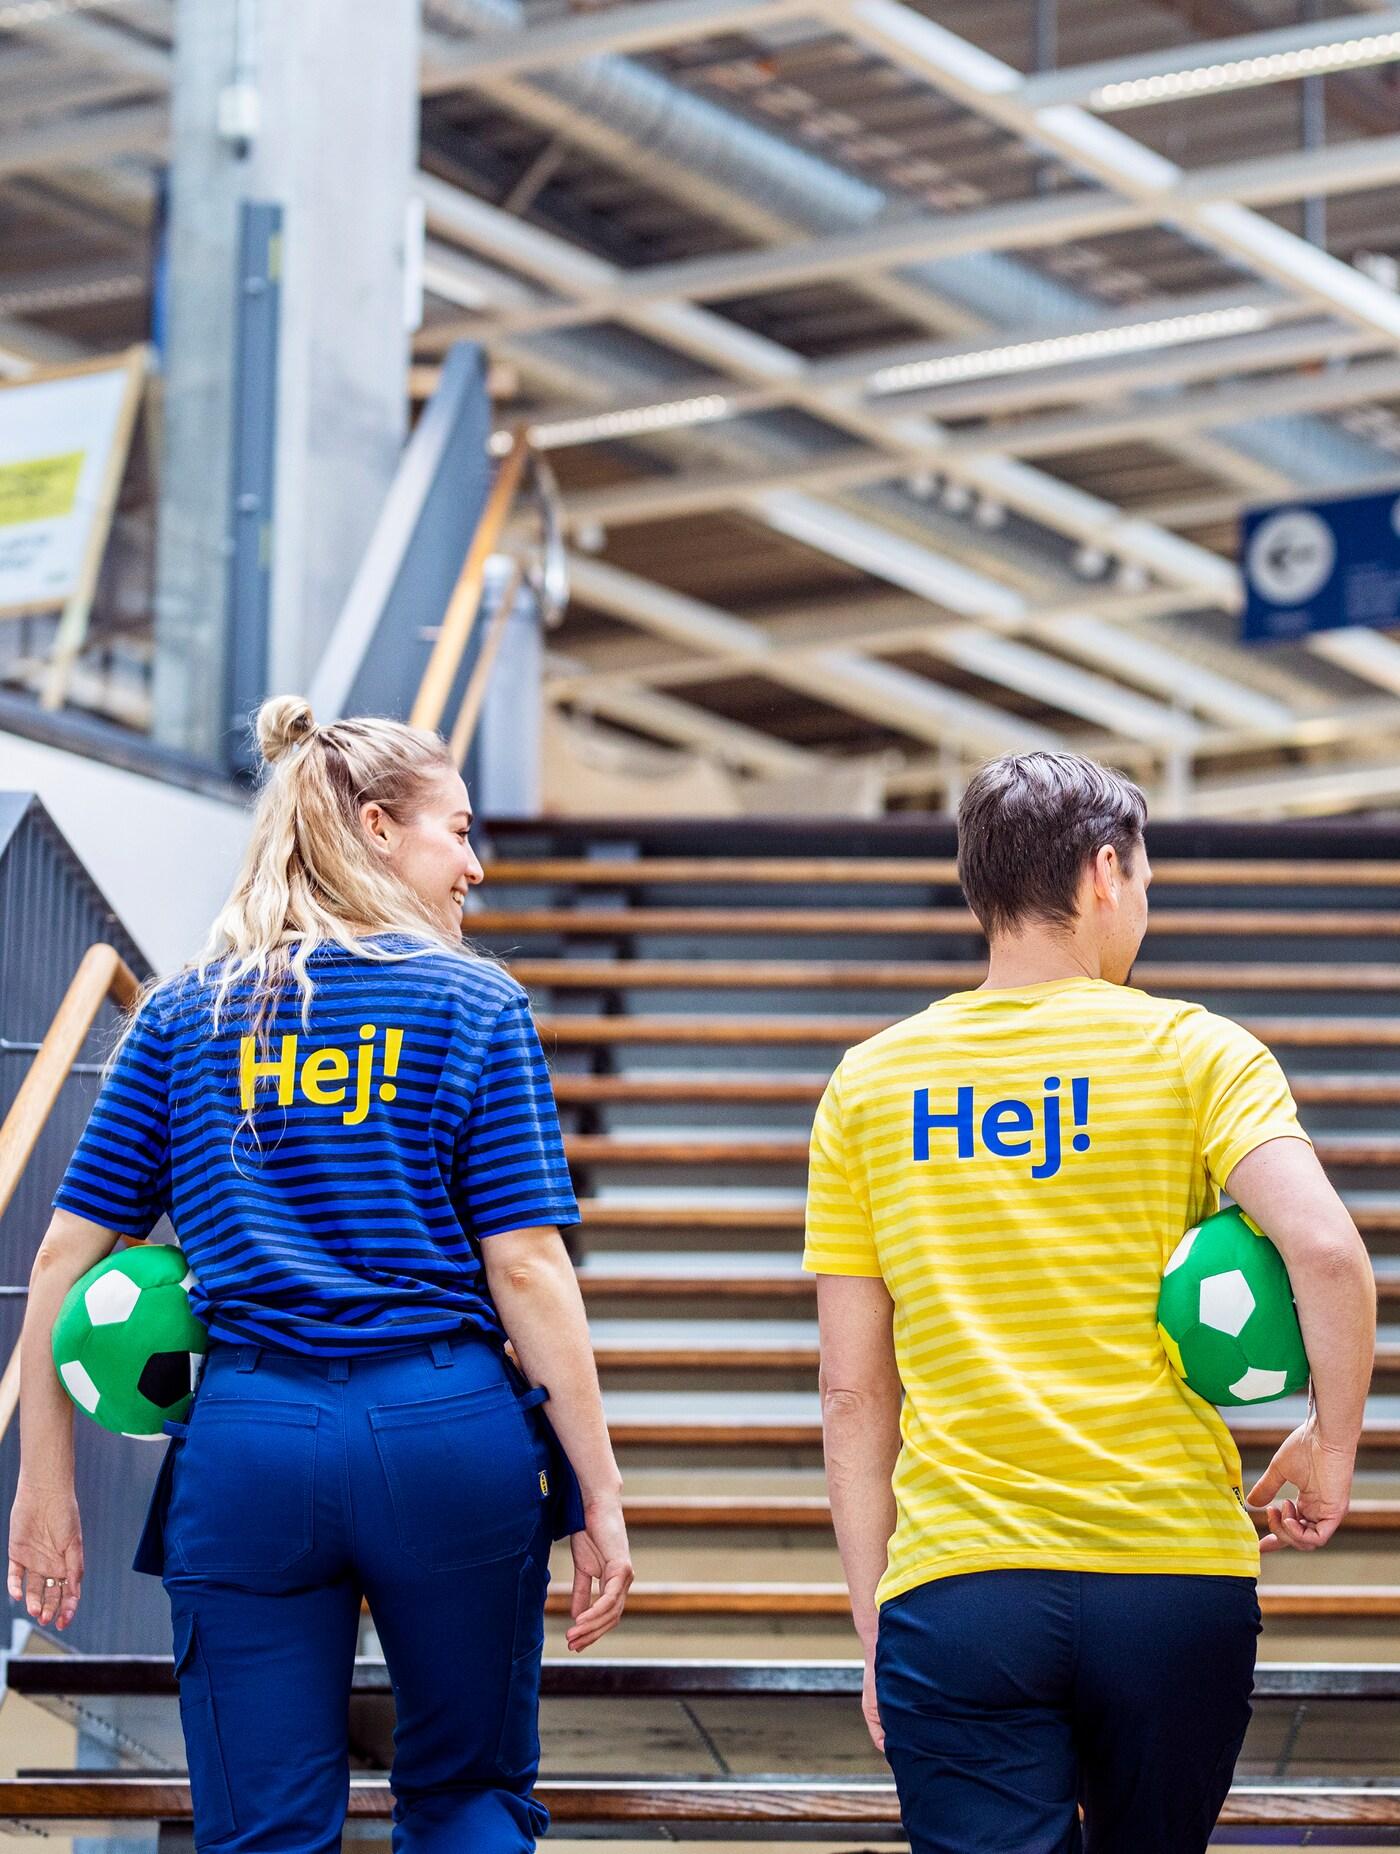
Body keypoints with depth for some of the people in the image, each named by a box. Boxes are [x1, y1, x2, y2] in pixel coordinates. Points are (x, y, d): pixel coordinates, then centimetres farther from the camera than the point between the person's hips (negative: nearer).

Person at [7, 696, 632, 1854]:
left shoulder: (186, 1015, 10)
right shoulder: (473, 1006, 2)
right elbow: (526, 1267, -5)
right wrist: (600, 1498, -3)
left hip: (246, 1447, 2)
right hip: (447, 1432, -1)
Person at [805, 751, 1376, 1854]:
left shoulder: (868, 1088, 8)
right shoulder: (1196, 1055, 1)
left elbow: (852, 1394, 7)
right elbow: (1326, 1251, -16)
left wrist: (875, 1627, 12)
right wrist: (1331, 1448, 0)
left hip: (956, 1595, 1)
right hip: (1177, 1580, 0)